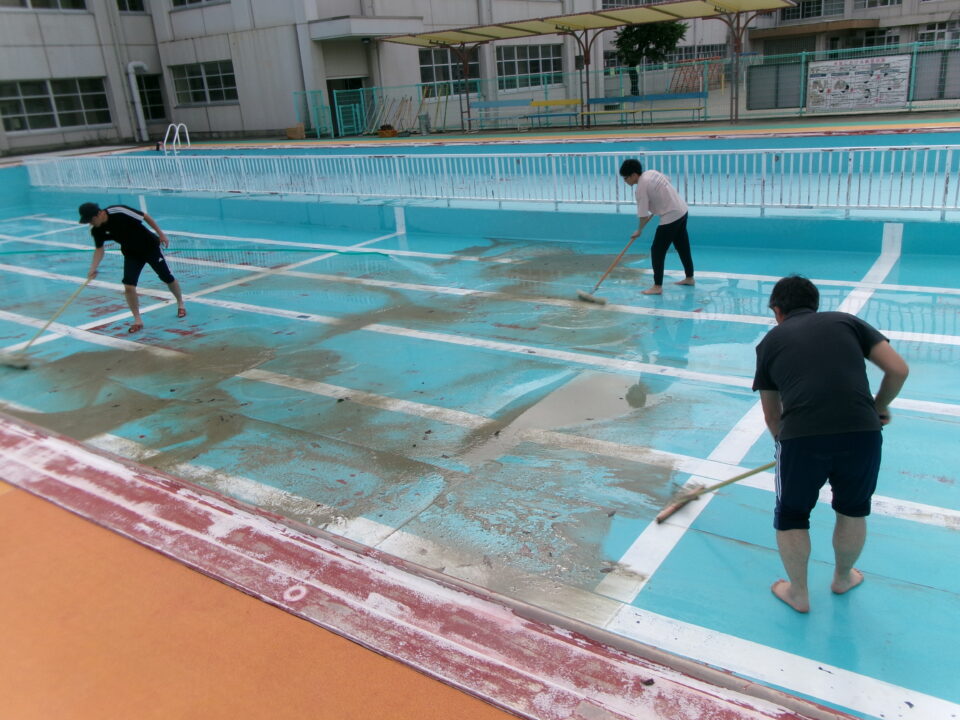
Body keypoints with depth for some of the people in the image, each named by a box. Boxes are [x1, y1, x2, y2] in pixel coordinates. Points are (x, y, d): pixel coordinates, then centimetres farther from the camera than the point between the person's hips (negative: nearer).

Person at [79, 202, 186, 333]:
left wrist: (161, 234, -13)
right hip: (131, 254, 4)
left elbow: (145, 217, -19)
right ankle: (137, 320, 1)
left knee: (167, 277, 9)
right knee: (128, 286, -11)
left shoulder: (119, 212, -30)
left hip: (150, 246, -4)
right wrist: (93, 268, -15)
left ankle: (180, 304, 34)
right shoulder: (97, 231, -14)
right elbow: (100, 249, -1)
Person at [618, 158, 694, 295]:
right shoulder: (651, 172, 5)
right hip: (682, 210, 9)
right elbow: (667, 181, 22)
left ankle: (657, 286, 3)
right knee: (683, 247, 20)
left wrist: (639, 230, 2)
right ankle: (689, 278, 33)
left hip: (671, 217, -9)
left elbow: (643, 215, -16)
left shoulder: (641, 188, -19)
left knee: (657, 251, -1)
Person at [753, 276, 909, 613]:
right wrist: (880, 405, 27)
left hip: (800, 436, -2)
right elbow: (898, 369, 9)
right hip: (861, 433, 2)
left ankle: (798, 593, 38)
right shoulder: (846, 321, 18)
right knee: (853, 510, 29)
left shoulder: (770, 341, 18)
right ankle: (843, 578, 50)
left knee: (791, 517, 23)